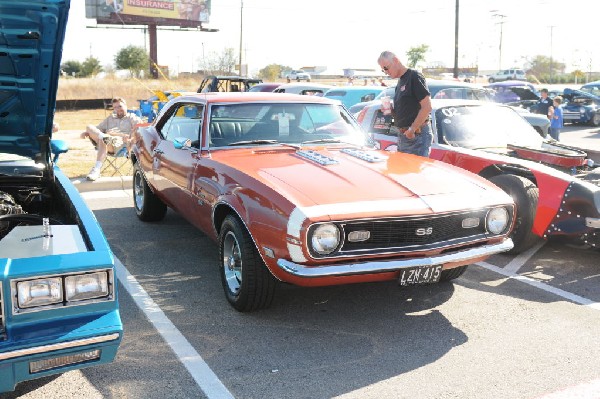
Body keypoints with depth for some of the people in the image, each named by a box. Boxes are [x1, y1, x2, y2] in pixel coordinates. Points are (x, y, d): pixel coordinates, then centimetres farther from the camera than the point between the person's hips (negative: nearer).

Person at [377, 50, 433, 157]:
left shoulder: (414, 76, -11)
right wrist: (390, 109, 4)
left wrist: (412, 129, -18)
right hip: (402, 135, 9)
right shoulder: (400, 81, 17)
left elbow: (427, 107, -18)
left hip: (417, 136, -9)